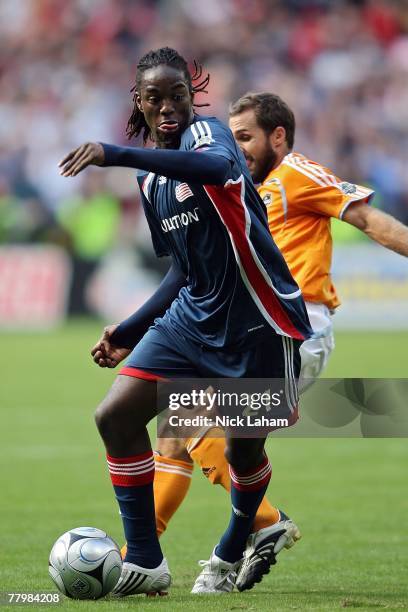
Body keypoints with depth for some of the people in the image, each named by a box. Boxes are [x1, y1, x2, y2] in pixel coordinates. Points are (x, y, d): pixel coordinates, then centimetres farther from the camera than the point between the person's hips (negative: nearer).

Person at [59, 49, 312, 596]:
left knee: (244, 450, 5)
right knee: (115, 416, -8)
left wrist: (118, 155, -48)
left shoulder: (207, 131, -12)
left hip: (260, 322, -7)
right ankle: (146, 562, -3)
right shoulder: (151, 180, 11)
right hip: (194, 319, 7)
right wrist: (130, 330, 17)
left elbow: (220, 165, -40)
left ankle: (230, 558, 34)